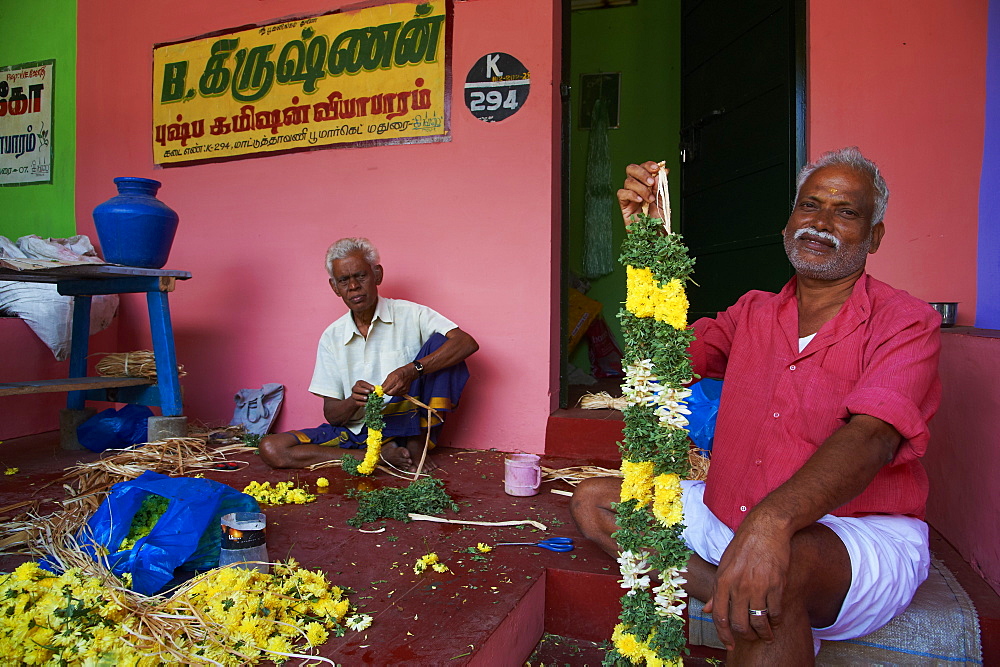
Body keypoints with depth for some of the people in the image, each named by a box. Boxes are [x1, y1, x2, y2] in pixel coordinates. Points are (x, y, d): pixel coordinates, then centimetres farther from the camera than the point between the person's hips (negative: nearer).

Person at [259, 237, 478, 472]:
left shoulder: (410, 315, -3)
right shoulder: (332, 337, 5)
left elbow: (467, 343, -20)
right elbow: (331, 415, 4)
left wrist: (412, 370, -32)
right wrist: (353, 401, -20)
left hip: (402, 424, -2)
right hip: (354, 432, 3)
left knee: (440, 343, -19)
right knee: (271, 449, -17)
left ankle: (416, 445, -14)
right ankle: (382, 455, -15)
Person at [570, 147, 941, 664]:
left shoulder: (905, 322, -7)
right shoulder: (753, 312, 11)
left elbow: (871, 436, -24)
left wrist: (772, 519, -42)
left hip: (860, 534, -6)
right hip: (725, 517, 7)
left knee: (785, 563, -40)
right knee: (593, 499, -4)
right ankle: (741, 607, -15)